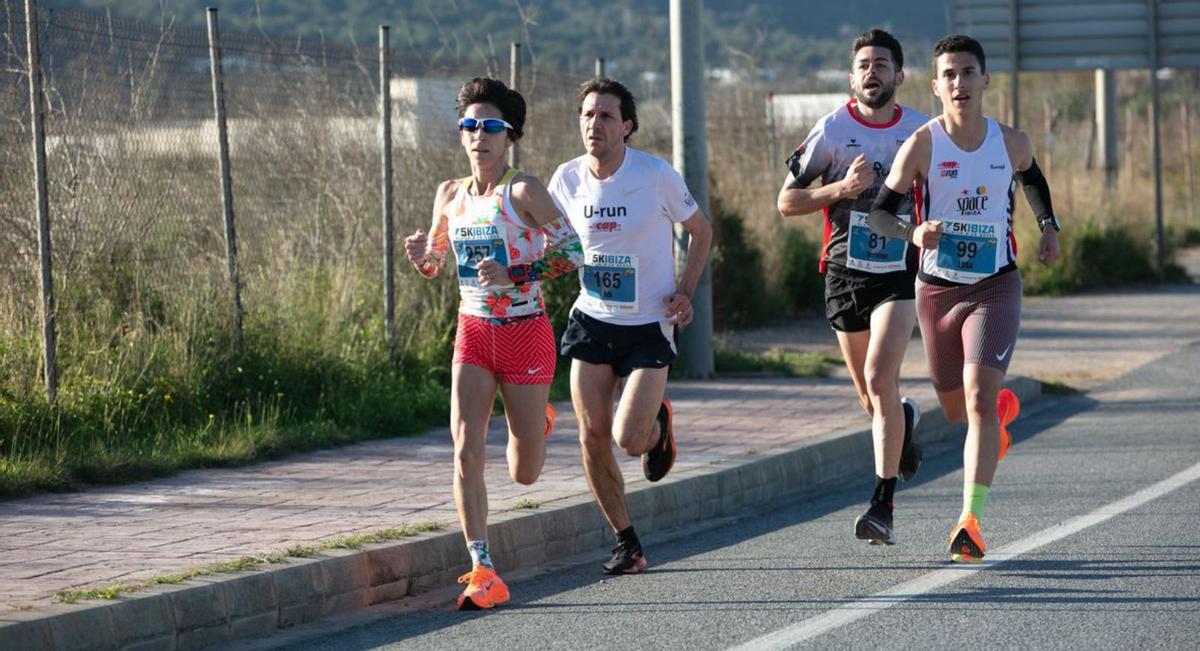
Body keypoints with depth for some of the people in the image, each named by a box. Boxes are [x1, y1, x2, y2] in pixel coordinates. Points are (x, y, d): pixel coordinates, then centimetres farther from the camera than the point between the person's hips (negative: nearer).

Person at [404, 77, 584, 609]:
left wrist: (514, 275, -24)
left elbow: (572, 252, -14)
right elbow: (434, 265, 18)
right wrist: (422, 256, -6)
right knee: (466, 450, -15)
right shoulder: (450, 194, 4)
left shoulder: (524, 191, -12)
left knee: (524, 474, 6)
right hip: (472, 334, 4)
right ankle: (483, 573, -12)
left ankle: (536, 422, 43)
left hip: (525, 334, -4)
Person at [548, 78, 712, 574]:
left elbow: (701, 231, 3)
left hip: (649, 325, -3)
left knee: (629, 438, -15)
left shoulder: (657, 176, -12)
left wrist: (685, 291, -8)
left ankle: (658, 422, 23)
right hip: (592, 322, 3)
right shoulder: (567, 179, -2)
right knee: (593, 438, -3)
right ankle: (627, 544, 13)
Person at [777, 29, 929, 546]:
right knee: (871, 397, 10)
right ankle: (905, 421, 49)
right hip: (845, 273, 1)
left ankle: (883, 505, -18)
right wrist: (842, 188, -16)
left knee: (880, 379, -20)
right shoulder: (832, 129, -3)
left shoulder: (922, 130, 2)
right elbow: (786, 202, -2)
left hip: (900, 271, -1)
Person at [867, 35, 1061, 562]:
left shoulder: (1011, 144, -1)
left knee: (979, 397, -19)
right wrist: (913, 232, -26)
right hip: (937, 287, 1)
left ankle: (971, 519, -21)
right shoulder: (922, 144, -9)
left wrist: (1048, 225, 11)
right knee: (955, 409, 15)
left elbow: (1033, 179, 23)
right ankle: (1002, 409, 53)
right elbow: (879, 211, -7)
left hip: (995, 286, -1)